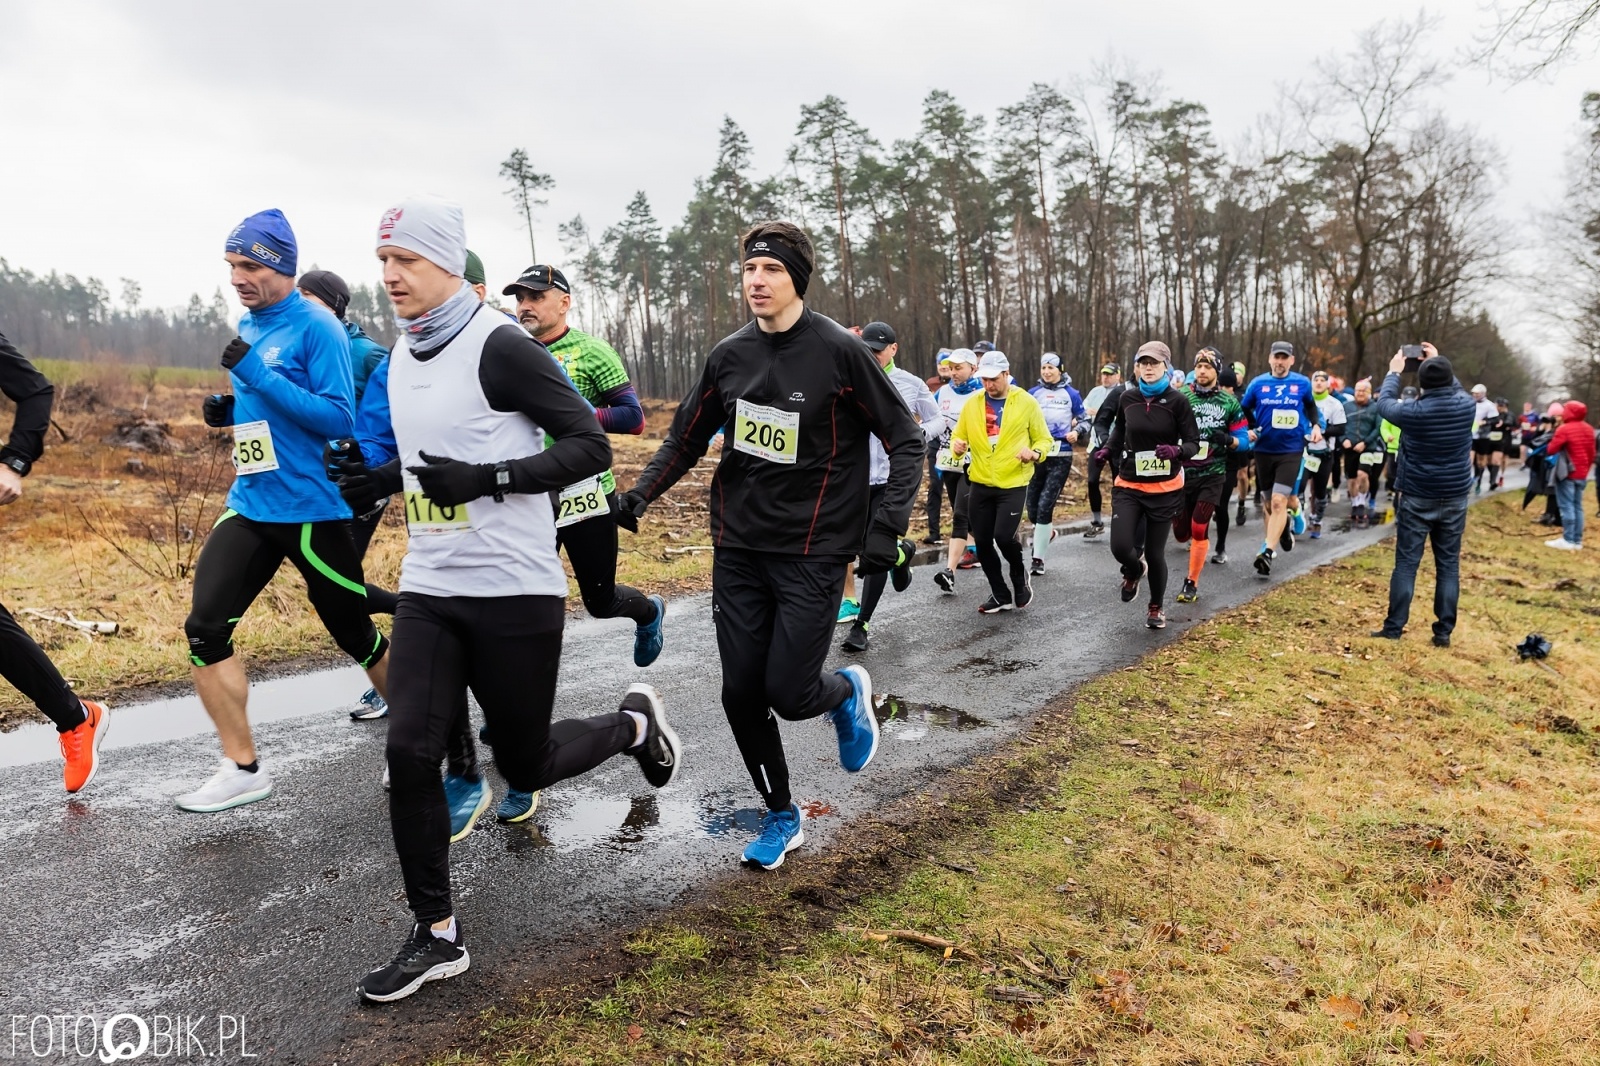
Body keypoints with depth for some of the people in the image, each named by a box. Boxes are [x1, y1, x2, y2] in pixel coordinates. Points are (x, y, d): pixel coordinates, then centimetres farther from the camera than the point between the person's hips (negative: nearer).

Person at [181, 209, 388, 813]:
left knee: (356, 636, 6)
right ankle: (242, 769, 6)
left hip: (311, 509, -7)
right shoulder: (248, 327, 13)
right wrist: (230, 409, 4)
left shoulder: (317, 328, -11)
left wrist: (257, 375, -24)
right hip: (250, 506, 7)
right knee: (205, 628, -5)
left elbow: (339, 419, -19)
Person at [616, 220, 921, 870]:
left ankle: (847, 693, 29)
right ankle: (782, 817, 26)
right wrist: (639, 494, 1)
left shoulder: (840, 352, -9)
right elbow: (687, 438, 15)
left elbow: (906, 442, -5)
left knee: (789, 694, -9)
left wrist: (886, 528, -16)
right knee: (741, 695, 5)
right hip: (738, 549, 5)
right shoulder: (729, 355, 4)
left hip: (813, 554, -4)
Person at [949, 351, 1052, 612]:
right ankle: (1000, 595, 24)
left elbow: (1044, 439, 4)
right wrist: (958, 445, -11)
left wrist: (1035, 453, -17)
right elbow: (958, 436, 12)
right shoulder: (972, 403, 5)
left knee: (1004, 536, -15)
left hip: (1013, 483, -4)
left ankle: (1019, 575, 18)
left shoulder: (1027, 402, -2)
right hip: (980, 484, 4)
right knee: (982, 543, 6)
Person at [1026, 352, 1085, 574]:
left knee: (1045, 506, -12)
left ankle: (1038, 558, -3)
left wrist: (1076, 432, -8)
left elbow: (1084, 419, 11)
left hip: (1061, 457, -3)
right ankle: (1047, 532, 41)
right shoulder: (1033, 393, 7)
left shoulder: (1070, 394, 2)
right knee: (1032, 507, 5)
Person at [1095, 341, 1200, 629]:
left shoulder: (1177, 400, -8)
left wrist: (1177, 450, -28)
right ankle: (1134, 570, 25)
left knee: (1155, 552, 4)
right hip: (1128, 486, 2)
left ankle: (1156, 607, 31)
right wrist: (1109, 449, 0)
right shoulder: (1127, 398, 0)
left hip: (1164, 489, -2)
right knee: (1120, 546, -14)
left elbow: (1194, 443, -6)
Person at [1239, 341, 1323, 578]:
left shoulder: (1302, 383, -1)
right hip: (1264, 450, 2)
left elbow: (1311, 406, 19)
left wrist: (1316, 426, 4)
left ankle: (1268, 552, -16)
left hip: (1291, 451, -2)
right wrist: (1248, 430, -3)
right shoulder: (1258, 384, -1)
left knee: (1279, 502, -14)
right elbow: (1244, 410, 12)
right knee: (1268, 502, 13)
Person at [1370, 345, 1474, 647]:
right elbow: (1456, 388, 20)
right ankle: (1444, 631, 8)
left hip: (1417, 499, -3)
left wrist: (1394, 372, 20)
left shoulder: (1413, 411, -14)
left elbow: (1384, 403, 7)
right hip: (1455, 498, 3)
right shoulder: (1466, 405, -5)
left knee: (1406, 564, 2)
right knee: (1448, 565, 7)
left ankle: (1394, 627, 3)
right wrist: (1439, 363, 28)